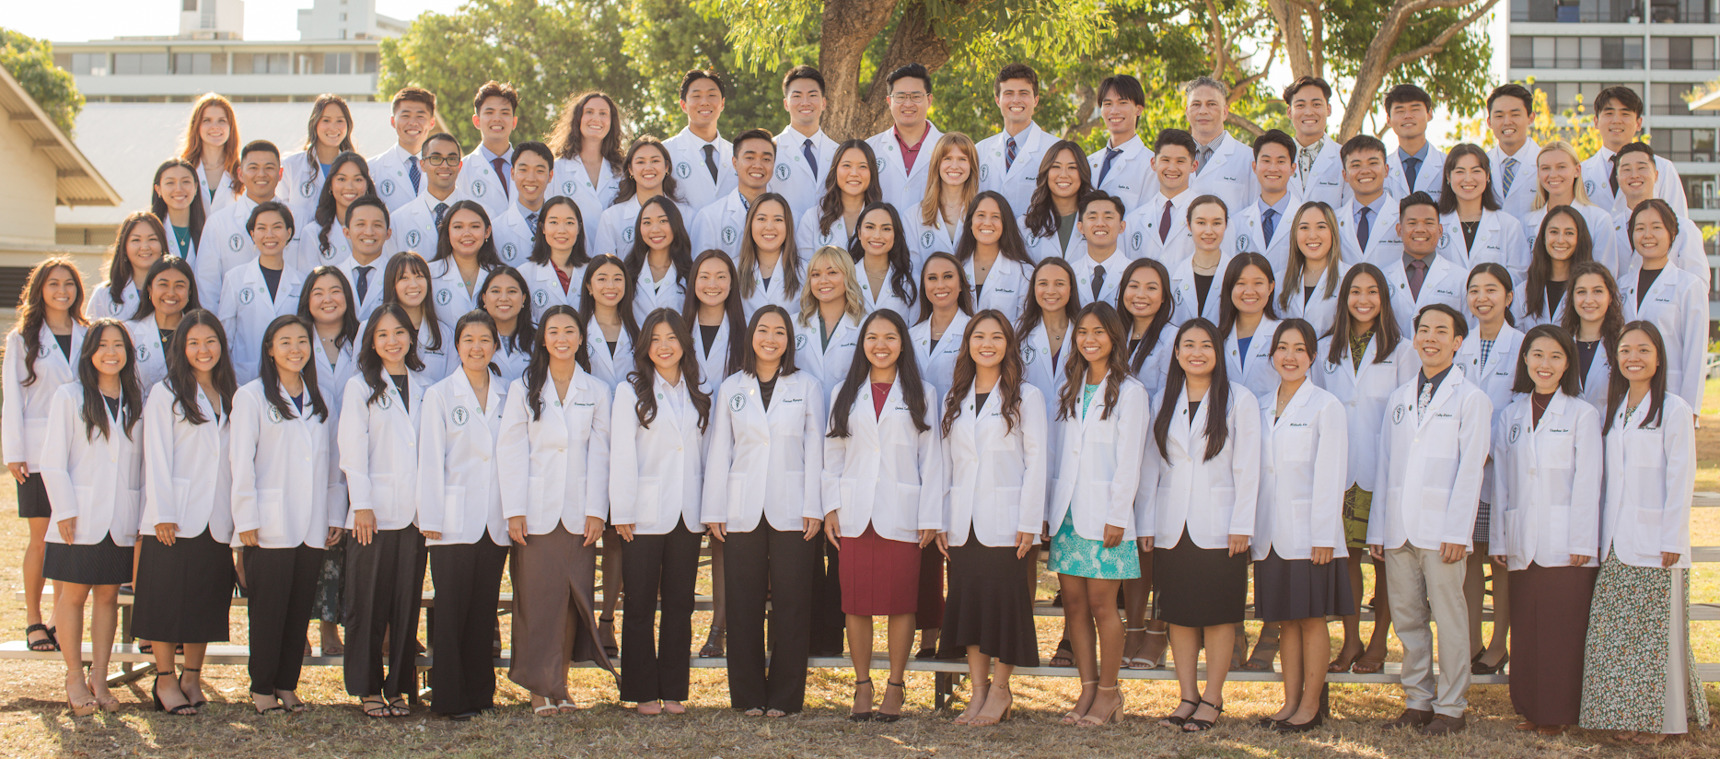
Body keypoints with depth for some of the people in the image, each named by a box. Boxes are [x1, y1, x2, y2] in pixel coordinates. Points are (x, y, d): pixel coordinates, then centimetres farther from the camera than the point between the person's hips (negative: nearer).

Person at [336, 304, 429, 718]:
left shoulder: (424, 387, 13)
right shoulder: (360, 387, 3)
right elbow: (353, 450, -2)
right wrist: (361, 506, -10)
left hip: (414, 512, 3)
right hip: (374, 512, -3)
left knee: (407, 602, 4)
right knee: (369, 602, 0)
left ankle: (398, 687, 12)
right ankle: (367, 688, 8)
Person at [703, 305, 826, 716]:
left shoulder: (806, 386, 8)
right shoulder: (731, 389, 11)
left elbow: (814, 449, 4)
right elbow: (719, 451, 9)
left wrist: (813, 508, -4)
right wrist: (714, 510, 3)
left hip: (792, 512, -1)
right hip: (743, 511, 1)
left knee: (791, 603, -2)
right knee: (744, 605, 2)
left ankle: (784, 696, 5)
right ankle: (748, 696, 10)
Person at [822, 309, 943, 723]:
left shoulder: (921, 395, 6)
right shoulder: (845, 394, 13)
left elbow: (931, 458, 3)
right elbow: (833, 454, 12)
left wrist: (930, 516, -4)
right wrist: (831, 507, 2)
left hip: (901, 514, -2)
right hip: (854, 514, 2)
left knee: (901, 603, 0)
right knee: (856, 603, 2)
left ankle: (896, 686, 12)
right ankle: (862, 686, 12)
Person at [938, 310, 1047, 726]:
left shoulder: (1025, 397, 1)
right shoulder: (954, 400, 14)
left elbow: (1036, 463, -3)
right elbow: (945, 463, 13)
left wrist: (1029, 524, -10)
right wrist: (941, 521, 6)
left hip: (1005, 524, -4)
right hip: (962, 524, 4)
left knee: (1004, 601, -2)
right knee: (967, 600, 4)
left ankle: (1001, 690, 9)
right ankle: (978, 689, 13)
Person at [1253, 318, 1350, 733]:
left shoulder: (1326, 406, -4)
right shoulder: (1261, 407, 12)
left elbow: (1329, 476, -8)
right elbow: (1254, 471, 13)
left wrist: (1323, 536, -12)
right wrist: (1250, 528, 7)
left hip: (1309, 533, -5)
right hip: (1271, 534, 5)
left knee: (1312, 618, 1)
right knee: (1286, 619, 9)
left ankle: (1311, 704, 7)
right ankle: (1290, 701, 15)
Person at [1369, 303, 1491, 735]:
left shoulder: (1470, 398, 1)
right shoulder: (1398, 399, 17)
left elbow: (1470, 470, -5)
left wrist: (1457, 532, -12)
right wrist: (1377, 529, 10)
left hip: (1441, 531, -5)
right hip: (1399, 529, 5)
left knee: (1449, 617, -1)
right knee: (1406, 618, 7)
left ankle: (1450, 707, 7)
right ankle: (1417, 702, 17)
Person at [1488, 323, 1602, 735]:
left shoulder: (1582, 415, 2)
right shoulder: (1510, 416, 13)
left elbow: (1587, 484, -3)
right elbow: (1500, 481, 12)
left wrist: (1582, 543, -9)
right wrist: (1498, 539, 7)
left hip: (1565, 544, -4)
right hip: (1523, 543, 4)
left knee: (1563, 631, -3)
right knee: (1525, 630, 6)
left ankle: (1558, 712, 5)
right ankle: (1530, 707, 14)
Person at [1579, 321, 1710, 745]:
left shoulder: (1674, 411, -6)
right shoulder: (1614, 411, 12)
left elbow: (1680, 480, -9)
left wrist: (1672, 542, -12)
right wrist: (1601, 535, 8)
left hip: (1655, 546, -6)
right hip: (1616, 547, 6)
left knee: (1654, 634, 0)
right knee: (1612, 634, 5)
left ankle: (1657, 719, 10)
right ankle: (1620, 714, 15)